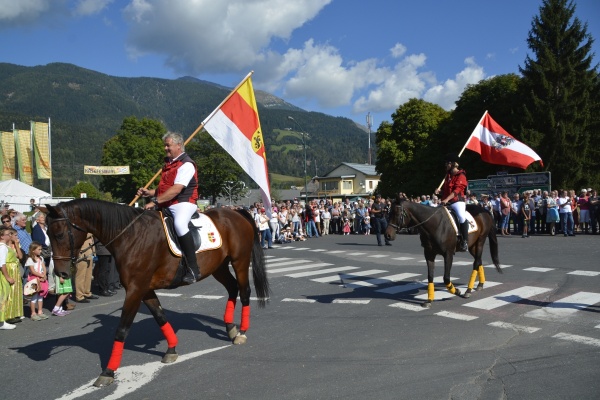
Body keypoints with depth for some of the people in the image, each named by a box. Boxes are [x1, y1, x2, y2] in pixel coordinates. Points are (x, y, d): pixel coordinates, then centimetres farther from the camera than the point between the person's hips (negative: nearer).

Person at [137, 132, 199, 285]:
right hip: (167, 205, 10)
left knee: (179, 223, -38)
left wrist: (155, 201, -22)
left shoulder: (186, 164, -9)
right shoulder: (169, 164, 20)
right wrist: (149, 192, 11)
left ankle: (193, 269, -37)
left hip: (183, 203, -10)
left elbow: (176, 189, -20)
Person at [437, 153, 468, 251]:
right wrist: (439, 190, 2)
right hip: (446, 202, 9)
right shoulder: (448, 175, 18)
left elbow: (457, 190, -18)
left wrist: (447, 199, -28)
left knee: (461, 216, -33)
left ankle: (465, 241, -27)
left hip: (457, 201, -9)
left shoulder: (461, 176, -6)